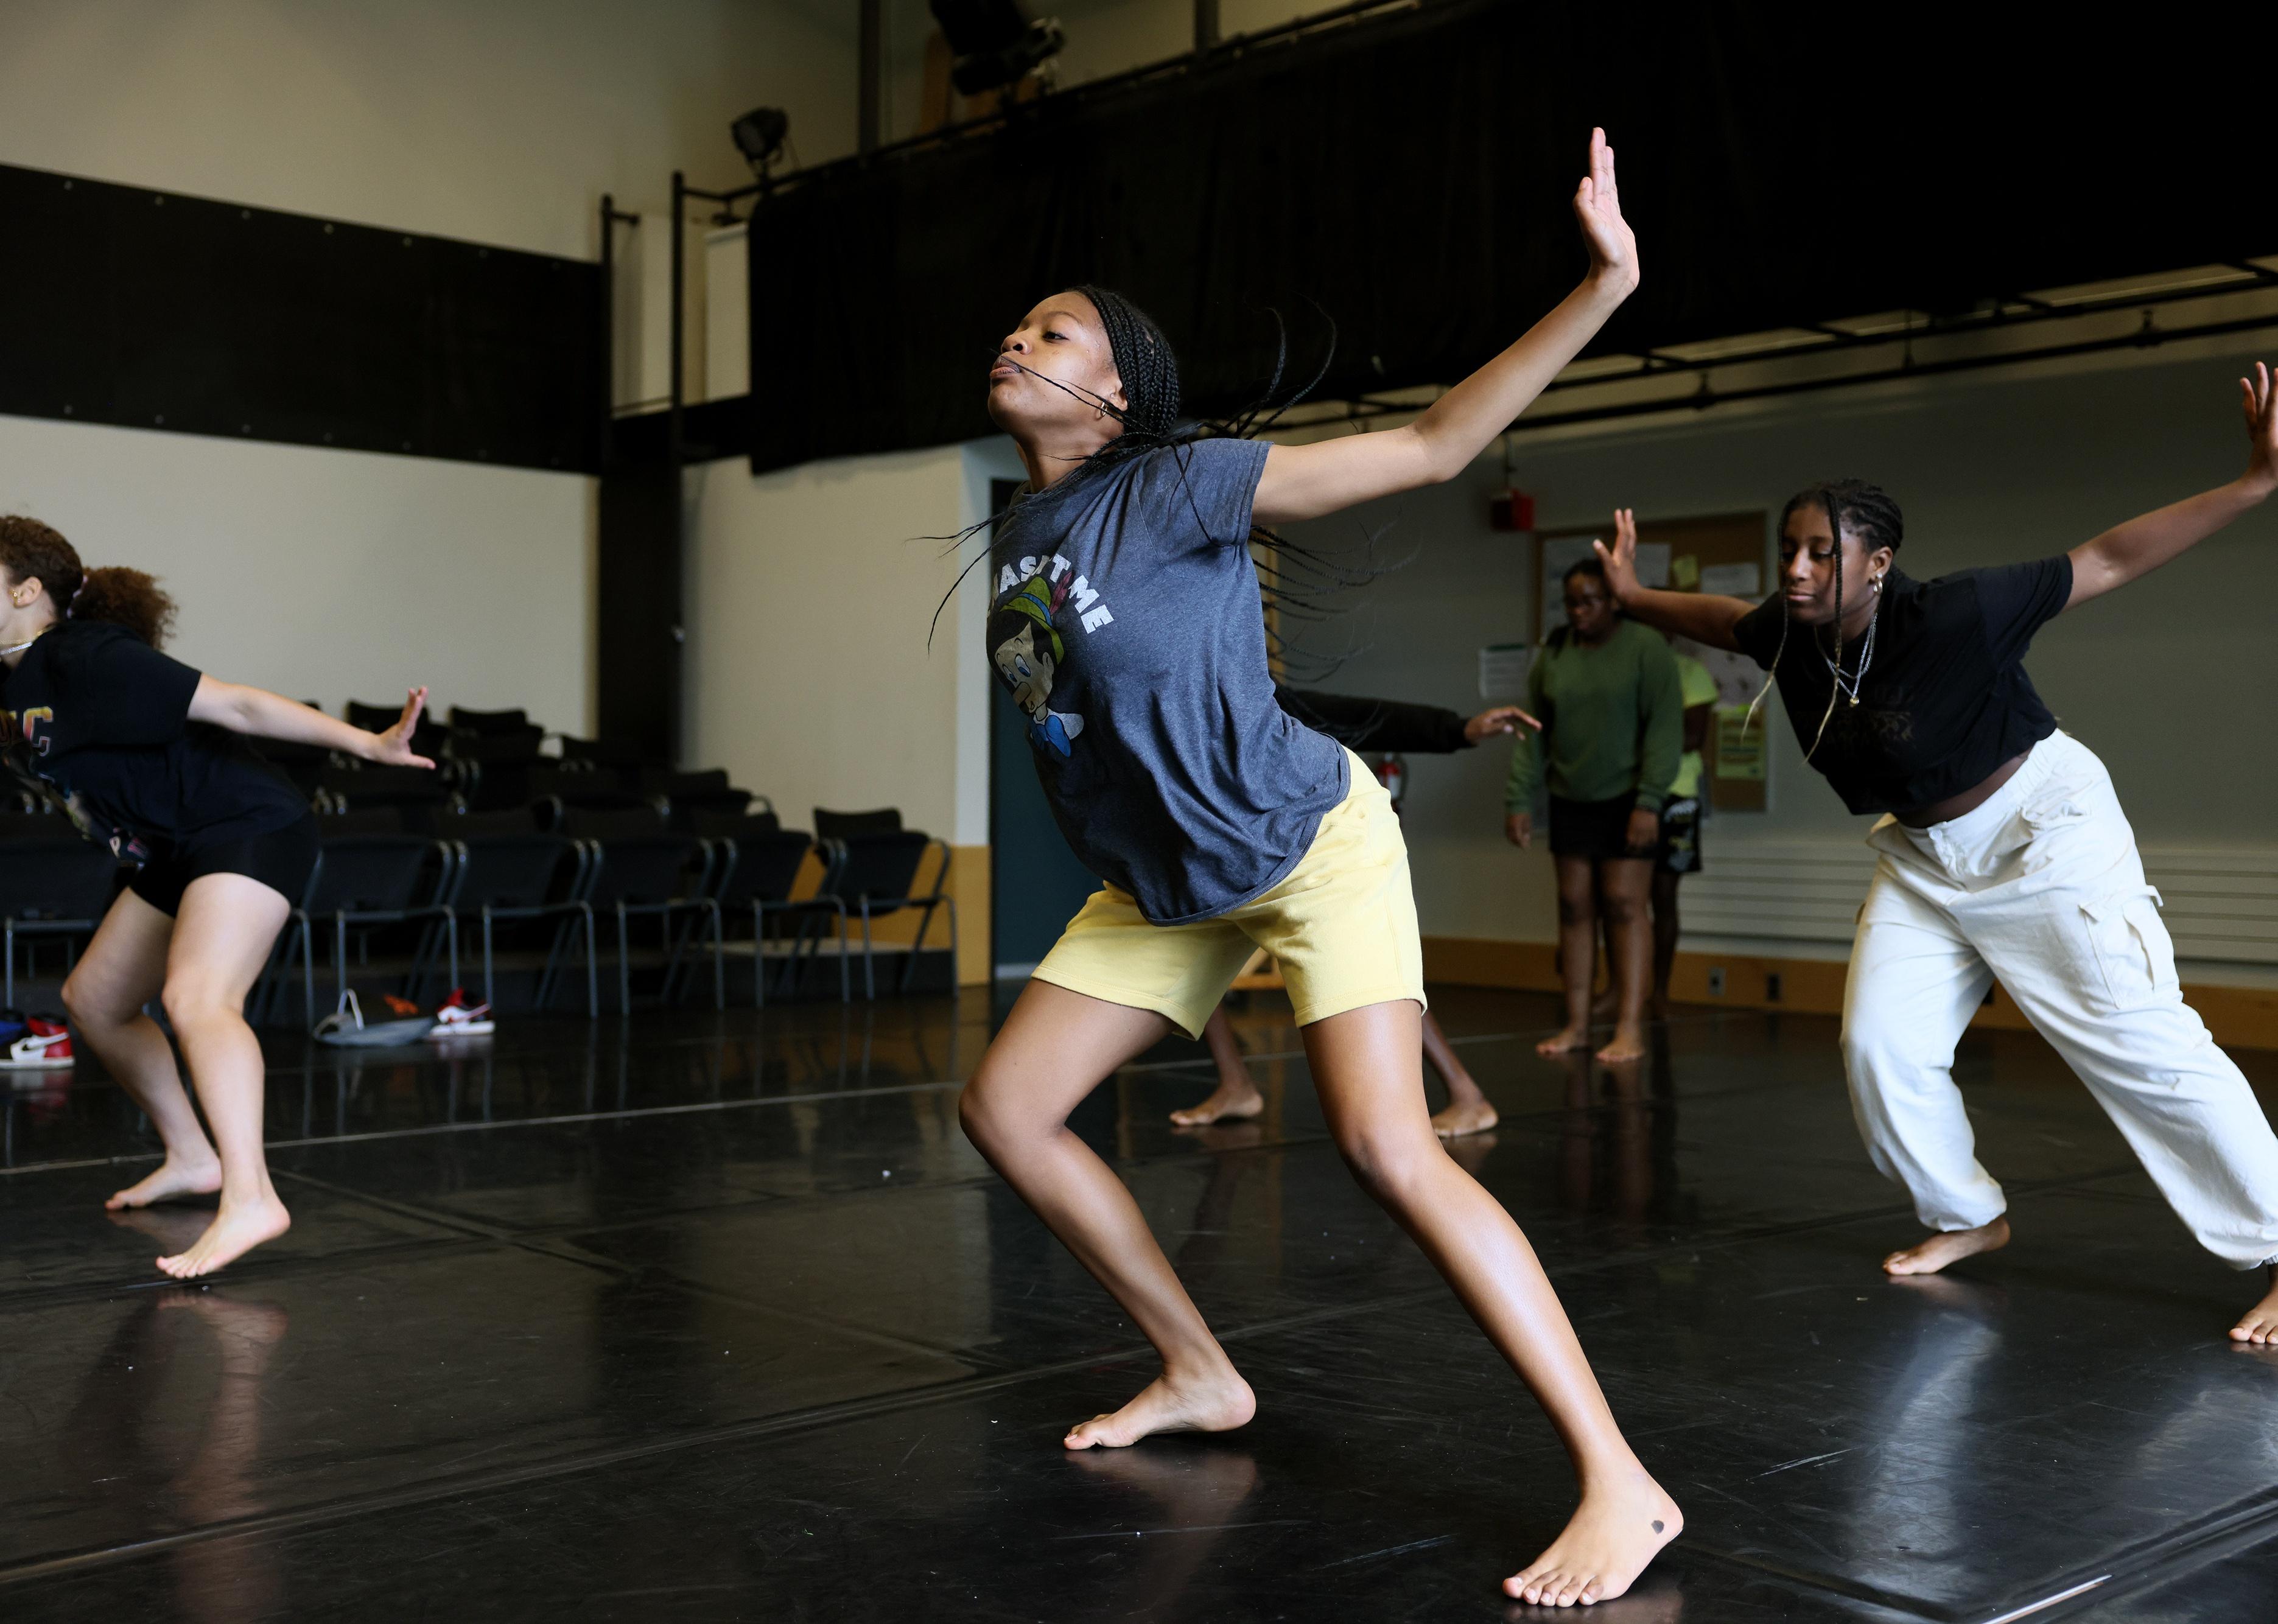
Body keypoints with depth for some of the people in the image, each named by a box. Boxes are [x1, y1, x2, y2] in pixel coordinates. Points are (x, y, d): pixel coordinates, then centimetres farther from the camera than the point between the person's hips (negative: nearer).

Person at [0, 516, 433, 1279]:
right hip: (175, 851, 10)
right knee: (92, 1001, 17)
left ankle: (249, 1197, -39)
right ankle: (192, 1157, 30)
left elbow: (232, 704, -25)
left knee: (195, 998, -29)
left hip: (250, 826, -10)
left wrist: (368, 744, -30)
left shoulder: (83, 658, -19)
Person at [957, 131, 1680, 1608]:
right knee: (1005, 1107, 6)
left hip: (1309, 846, -8)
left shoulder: (1171, 487, -17)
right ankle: (1202, 1377, 21)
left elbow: (1430, 448, -20)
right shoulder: (1022, 534, 3)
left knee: (1389, 1150, -23)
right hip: (1167, 883, 8)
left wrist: (1603, 288, -27)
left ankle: (1622, 1484, -15)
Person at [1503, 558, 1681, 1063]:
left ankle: (1631, 1030, -5)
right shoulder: (1553, 653, 6)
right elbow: (1532, 732, 8)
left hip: (1625, 799, -5)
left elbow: (1665, 727, -12)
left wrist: (1649, 802, -18)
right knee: (1574, 908, 6)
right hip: (1570, 801, 5)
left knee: (1625, 906, -6)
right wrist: (1519, 799, 2)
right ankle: (1576, 1025, 12)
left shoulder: (1646, 648, -7)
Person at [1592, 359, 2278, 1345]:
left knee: (2140, 1042, -11)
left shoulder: (1956, 615, -28)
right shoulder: (1791, 636, -11)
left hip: (2042, 831, -7)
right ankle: (1966, 1218, 23)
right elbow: (1721, 618, 13)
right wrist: (1635, 595, 17)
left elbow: (2108, 561, -27)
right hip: (1923, 855, 7)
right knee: (1880, 1045, 1)